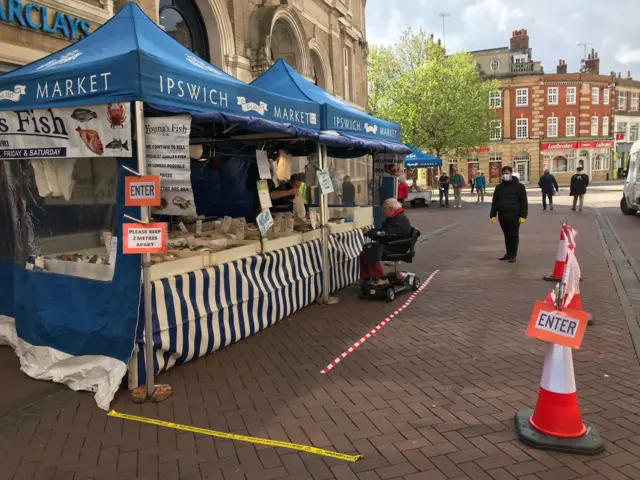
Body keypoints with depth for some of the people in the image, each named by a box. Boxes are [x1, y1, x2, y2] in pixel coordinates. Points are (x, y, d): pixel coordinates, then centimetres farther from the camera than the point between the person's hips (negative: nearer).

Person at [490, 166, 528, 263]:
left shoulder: (519, 186, -2)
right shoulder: (499, 187, 11)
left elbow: (524, 202, -4)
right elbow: (494, 202, 12)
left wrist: (523, 215, -11)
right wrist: (493, 215, 4)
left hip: (514, 216, -4)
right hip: (502, 216, 4)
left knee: (514, 235, 1)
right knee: (507, 235, 13)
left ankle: (513, 255, 7)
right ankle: (508, 253, 23)